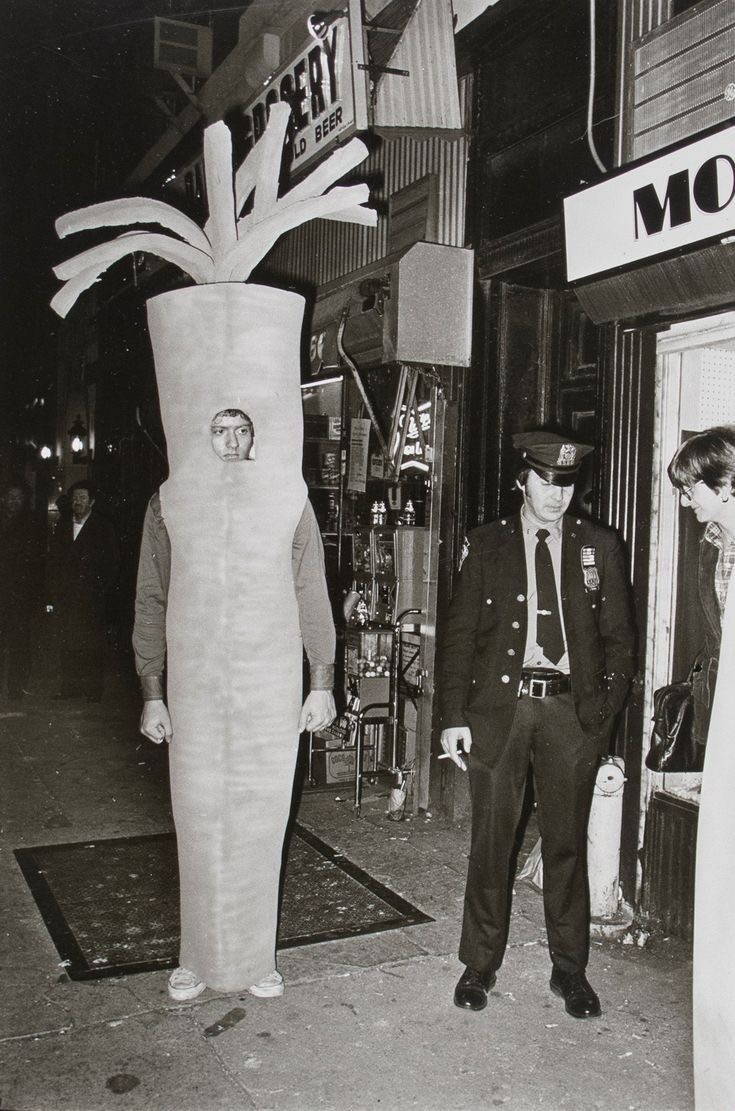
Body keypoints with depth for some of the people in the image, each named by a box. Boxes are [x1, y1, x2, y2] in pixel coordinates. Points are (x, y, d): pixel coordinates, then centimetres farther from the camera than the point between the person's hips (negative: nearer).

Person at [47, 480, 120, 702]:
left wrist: (102, 589, -6)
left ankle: (93, 691, 3)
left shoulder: (103, 527, 2)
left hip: (92, 598, -4)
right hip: (64, 597, 4)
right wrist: (52, 595, 6)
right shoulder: (62, 525, 14)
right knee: (66, 644, 3)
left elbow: (113, 563, 1)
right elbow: (53, 561, 13)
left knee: (92, 645, -3)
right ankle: (70, 688, 12)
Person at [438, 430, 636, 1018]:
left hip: (572, 711, 1)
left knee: (568, 842, 9)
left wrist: (606, 711, -2)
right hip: (499, 705, 0)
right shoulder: (486, 545, 5)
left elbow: (619, 637, 9)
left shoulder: (600, 547, 7)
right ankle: (480, 964, 23)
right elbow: (459, 634, 4)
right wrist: (454, 716, -3)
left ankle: (570, 969, 26)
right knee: (490, 841, 6)